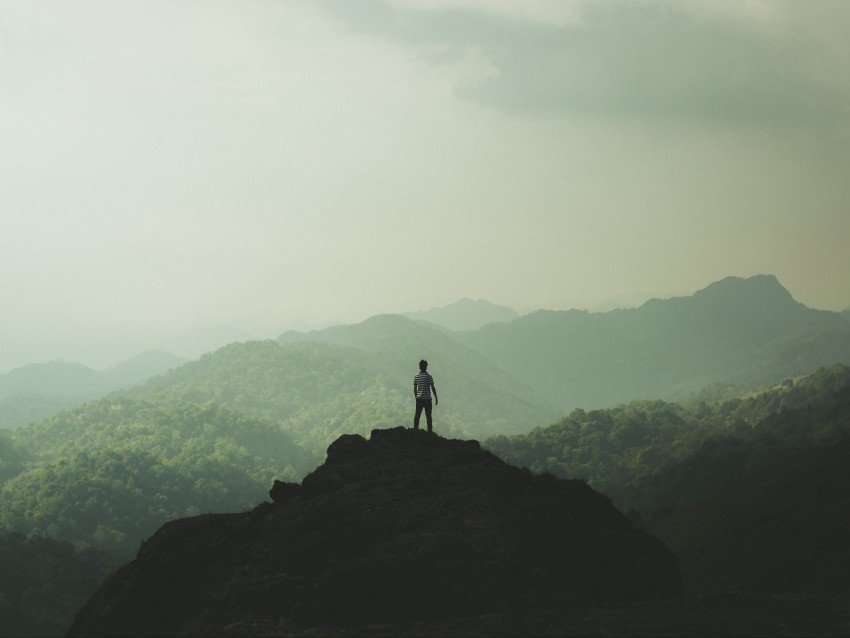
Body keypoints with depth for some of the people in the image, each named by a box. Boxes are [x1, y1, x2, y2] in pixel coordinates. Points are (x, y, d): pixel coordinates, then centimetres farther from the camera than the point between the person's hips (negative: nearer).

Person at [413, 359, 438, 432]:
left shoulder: (416, 377, 1)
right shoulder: (429, 377, -7)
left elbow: (415, 389, 4)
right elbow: (433, 388, -6)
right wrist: (436, 398, 2)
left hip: (419, 399, 2)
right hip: (427, 398, -2)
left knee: (417, 415, 7)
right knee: (428, 416, 4)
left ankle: (415, 429, 4)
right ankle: (429, 431, 4)